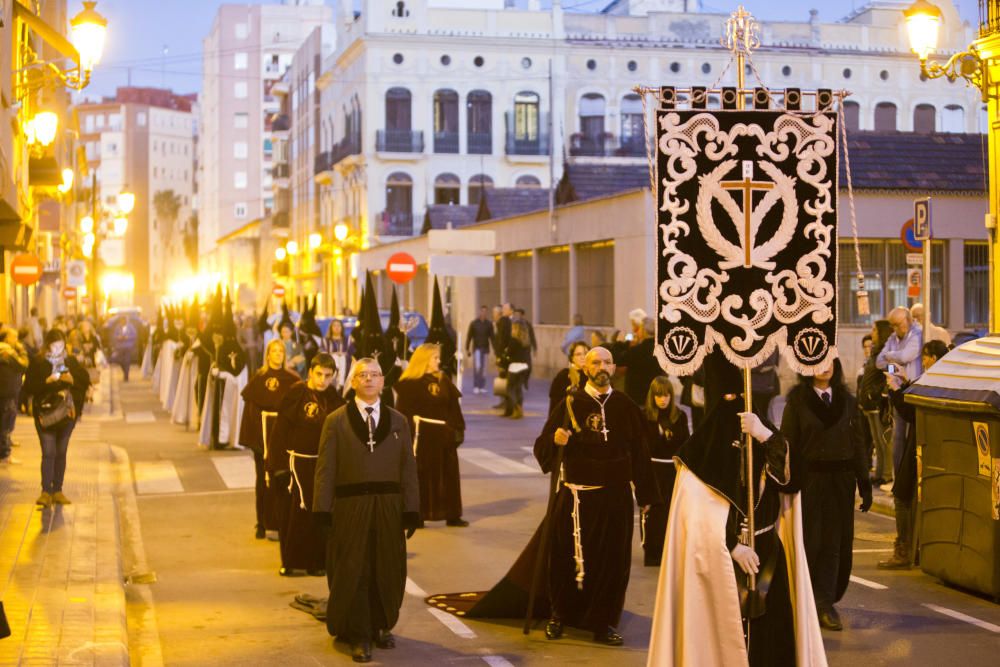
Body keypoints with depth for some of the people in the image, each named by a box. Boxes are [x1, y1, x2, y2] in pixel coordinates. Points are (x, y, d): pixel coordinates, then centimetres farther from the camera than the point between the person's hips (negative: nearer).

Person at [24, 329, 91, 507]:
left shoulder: (71, 362, 6)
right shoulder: (37, 362, -2)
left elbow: (86, 381, 5)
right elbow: (29, 386, -7)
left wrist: (72, 379, -13)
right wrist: (47, 381, -21)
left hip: (67, 413, 3)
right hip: (45, 414, -3)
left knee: (61, 452, 8)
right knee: (48, 453, -9)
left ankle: (57, 490, 15)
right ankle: (46, 491, -8)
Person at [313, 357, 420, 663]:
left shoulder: (398, 421, 10)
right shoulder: (336, 421, 3)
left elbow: (408, 467, 7)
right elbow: (325, 468, -1)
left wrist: (411, 508, 0)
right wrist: (323, 509, -9)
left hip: (389, 506, 2)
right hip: (350, 507, -2)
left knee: (388, 570, 7)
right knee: (353, 572, 1)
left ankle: (381, 627, 25)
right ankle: (358, 637, 10)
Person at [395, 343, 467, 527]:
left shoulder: (443, 380, 9)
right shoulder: (409, 383, -7)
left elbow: (454, 407, 9)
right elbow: (403, 411, -11)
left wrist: (458, 429, 2)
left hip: (443, 435, 5)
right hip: (420, 436, -5)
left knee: (448, 474, 9)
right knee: (420, 476, 1)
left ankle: (452, 515, 17)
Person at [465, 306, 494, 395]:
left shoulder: (489, 324, 4)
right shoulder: (473, 323, -1)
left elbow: (492, 337, 4)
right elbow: (469, 337, 2)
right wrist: (467, 349, -2)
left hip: (485, 348, 2)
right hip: (476, 348, -2)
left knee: (483, 368, 4)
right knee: (477, 366, -13)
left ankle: (482, 387, 9)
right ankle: (475, 386, -8)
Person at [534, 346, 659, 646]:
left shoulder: (625, 406, 5)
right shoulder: (571, 404, -2)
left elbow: (639, 451, 9)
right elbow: (542, 446, -5)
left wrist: (645, 494, 9)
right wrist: (555, 440, -27)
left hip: (615, 497, 2)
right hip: (577, 496, -2)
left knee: (613, 560, 4)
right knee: (569, 559, 3)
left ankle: (602, 623, 16)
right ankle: (559, 615, 22)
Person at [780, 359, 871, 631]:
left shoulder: (847, 401, 10)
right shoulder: (797, 401, 0)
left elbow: (858, 443, 10)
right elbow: (787, 445, -4)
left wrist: (864, 484, 5)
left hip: (841, 479, 3)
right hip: (809, 479, -3)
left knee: (836, 543, 2)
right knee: (810, 542, -2)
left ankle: (825, 601, 9)